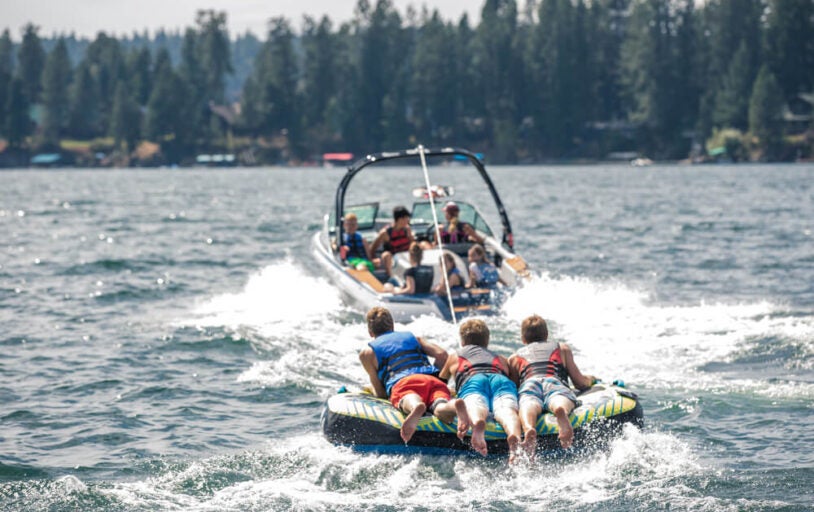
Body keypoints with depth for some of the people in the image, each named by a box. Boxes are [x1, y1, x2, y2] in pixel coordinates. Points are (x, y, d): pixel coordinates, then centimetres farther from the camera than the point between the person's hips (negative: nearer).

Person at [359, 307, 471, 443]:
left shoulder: (367, 353, 28)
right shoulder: (412, 337, 37)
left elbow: (381, 394, 23)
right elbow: (442, 354, 20)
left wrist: (372, 390, 46)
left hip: (402, 383, -2)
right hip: (434, 380, 2)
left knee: (411, 404, -37)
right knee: (440, 410, -30)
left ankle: (417, 407, -75)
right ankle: (454, 405, -67)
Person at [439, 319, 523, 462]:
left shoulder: (454, 356, 42)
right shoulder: (501, 359, 44)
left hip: (472, 380, -1)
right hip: (502, 379, 1)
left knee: (476, 407, -33)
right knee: (506, 410, -30)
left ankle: (477, 423, -72)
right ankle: (515, 436, -67)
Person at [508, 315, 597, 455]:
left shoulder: (514, 357, 37)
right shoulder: (562, 348, 38)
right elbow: (581, 383, 33)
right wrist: (591, 379, 56)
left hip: (528, 383, 0)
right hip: (555, 381, 0)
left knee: (529, 405, -32)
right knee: (560, 402, -32)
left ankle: (528, 428, -69)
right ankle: (561, 412, -72)